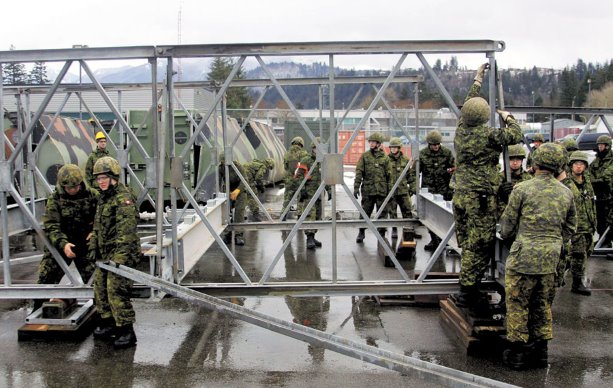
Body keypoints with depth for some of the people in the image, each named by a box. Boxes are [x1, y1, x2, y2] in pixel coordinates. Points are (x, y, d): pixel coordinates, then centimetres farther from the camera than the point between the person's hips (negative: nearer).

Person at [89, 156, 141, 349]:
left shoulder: (124, 198, -16)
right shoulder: (103, 199, 16)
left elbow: (126, 230, -24)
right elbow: (97, 226, 27)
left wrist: (119, 256, -29)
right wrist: (93, 247, 22)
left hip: (121, 253, -10)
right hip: (104, 253, 10)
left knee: (116, 291, -13)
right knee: (100, 287, 16)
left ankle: (126, 331, -6)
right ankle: (108, 323, 30)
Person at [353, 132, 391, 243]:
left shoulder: (385, 157, 5)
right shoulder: (364, 156, 4)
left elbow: (389, 175, 6)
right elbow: (359, 172, 1)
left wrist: (390, 190, 2)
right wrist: (356, 187, -7)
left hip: (381, 190, 0)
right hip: (367, 189, 0)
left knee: (382, 213, 4)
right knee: (365, 212, 6)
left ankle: (382, 233, 13)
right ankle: (361, 232, 21)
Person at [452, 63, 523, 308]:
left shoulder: (460, 131, 6)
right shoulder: (488, 135, -14)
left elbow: (468, 105, 22)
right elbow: (516, 135, -4)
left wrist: (477, 80, 31)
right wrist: (508, 118, 14)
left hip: (460, 196, 8)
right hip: (481, 198, -7)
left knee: (467, 244, 14)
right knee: (480, 246, -2)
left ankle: (469, 289, 22)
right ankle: (467, 293, -1)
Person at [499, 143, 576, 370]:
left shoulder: (523, 189, -9)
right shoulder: (566, 193, 6)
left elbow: (506, 227, -2)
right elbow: (570, 229, 16)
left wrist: (509, 236, 19)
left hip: (523, 257, -5)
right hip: (550, 260, 5)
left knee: (517, 305, 5)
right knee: (542, 306, 17)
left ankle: (516, 353, 10)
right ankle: (540, 351, 24)